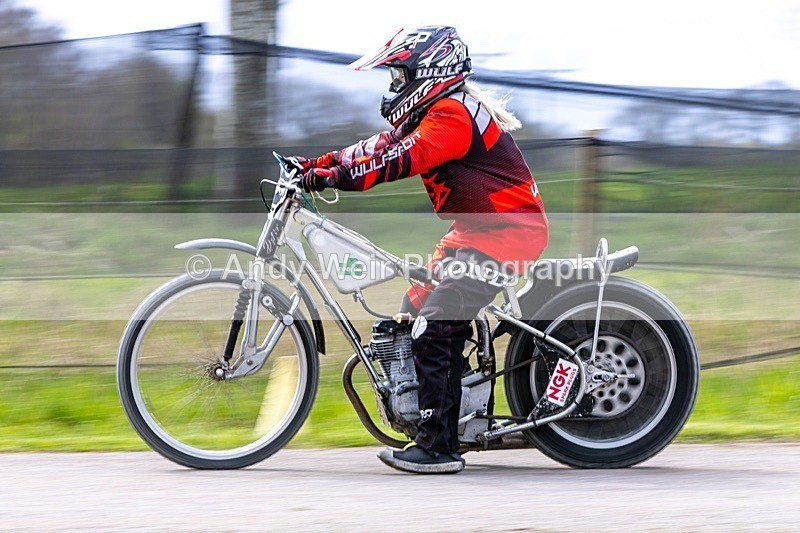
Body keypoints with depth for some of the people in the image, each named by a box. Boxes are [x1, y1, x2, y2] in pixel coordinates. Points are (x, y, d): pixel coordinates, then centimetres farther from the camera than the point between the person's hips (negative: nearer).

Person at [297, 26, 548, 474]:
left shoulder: (452, 114, -17)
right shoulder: (437, 113, 16)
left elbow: (400, 160, -29)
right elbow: (382, 146, 12)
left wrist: (332, 175, -33)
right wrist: (320, 163, 1)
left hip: (507, 232, -11)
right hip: (479, 231, 11)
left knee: (436, 329, -17)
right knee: (414, 313, 10)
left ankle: (438, 447, -18)